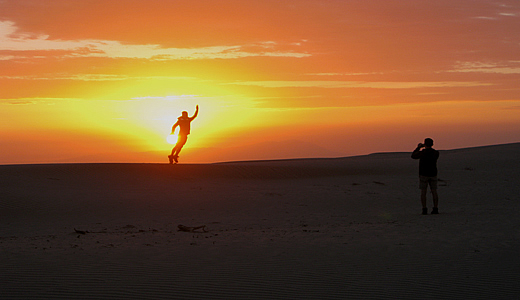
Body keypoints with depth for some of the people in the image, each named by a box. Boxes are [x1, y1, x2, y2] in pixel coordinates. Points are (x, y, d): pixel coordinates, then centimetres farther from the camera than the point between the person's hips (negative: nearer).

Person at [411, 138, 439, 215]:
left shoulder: (422, 152, -14)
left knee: (423, 192, 1)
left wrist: (418, 148, 13)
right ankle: (435, 209, 4)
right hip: (433, 174, 4)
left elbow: (413, 156, 3)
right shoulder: (436, 153, 0)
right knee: (434, 192, 8)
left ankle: (424, 209, -4)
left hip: (423, 174, -4)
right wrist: (425, 148, 23)